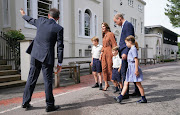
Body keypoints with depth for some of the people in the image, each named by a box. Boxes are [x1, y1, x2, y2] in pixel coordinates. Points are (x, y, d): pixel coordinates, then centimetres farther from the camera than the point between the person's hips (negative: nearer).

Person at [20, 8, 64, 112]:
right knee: (48, 81, 3)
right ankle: (50, 105, 12)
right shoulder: (59, 28, -7)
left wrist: (24, 15, 50)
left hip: (35, 55, 5)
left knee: (32, 78, 14)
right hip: (47, 57, -4)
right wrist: (60, 63, -2)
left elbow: (31, 20, 27)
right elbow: (60, 47, -8)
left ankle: (26, 102, 24)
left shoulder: (41, 21, 5)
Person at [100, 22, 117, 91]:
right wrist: (102, 52, 14)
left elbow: (114, 44, -11)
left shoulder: (110, 34, -7)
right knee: (104, 68, 4)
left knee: (110, 68, -5)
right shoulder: (104, 35, 18)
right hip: (104, 53, 8)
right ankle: (106, 84, 11)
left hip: (109, 52, -8)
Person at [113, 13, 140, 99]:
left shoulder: (128, 25, -8)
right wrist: (121, 52, 18)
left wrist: (125, 53, -24)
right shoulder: (124, 26, 22)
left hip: (127, 51, -10)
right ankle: (137, 91, 22)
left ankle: (125, 94, -3)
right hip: (125, 52, 10)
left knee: (124, 72, -9)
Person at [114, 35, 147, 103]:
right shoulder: (131, 49, 16)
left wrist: (136, 70, -23)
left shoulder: (133, 49, -14)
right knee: (126, 83, 6)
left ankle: (144, 99, 14)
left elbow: (136, 60, -20)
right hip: (130, 68, 10)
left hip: (133, 68, -10)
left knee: (138, 84, 1)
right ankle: (120, 98, 8)